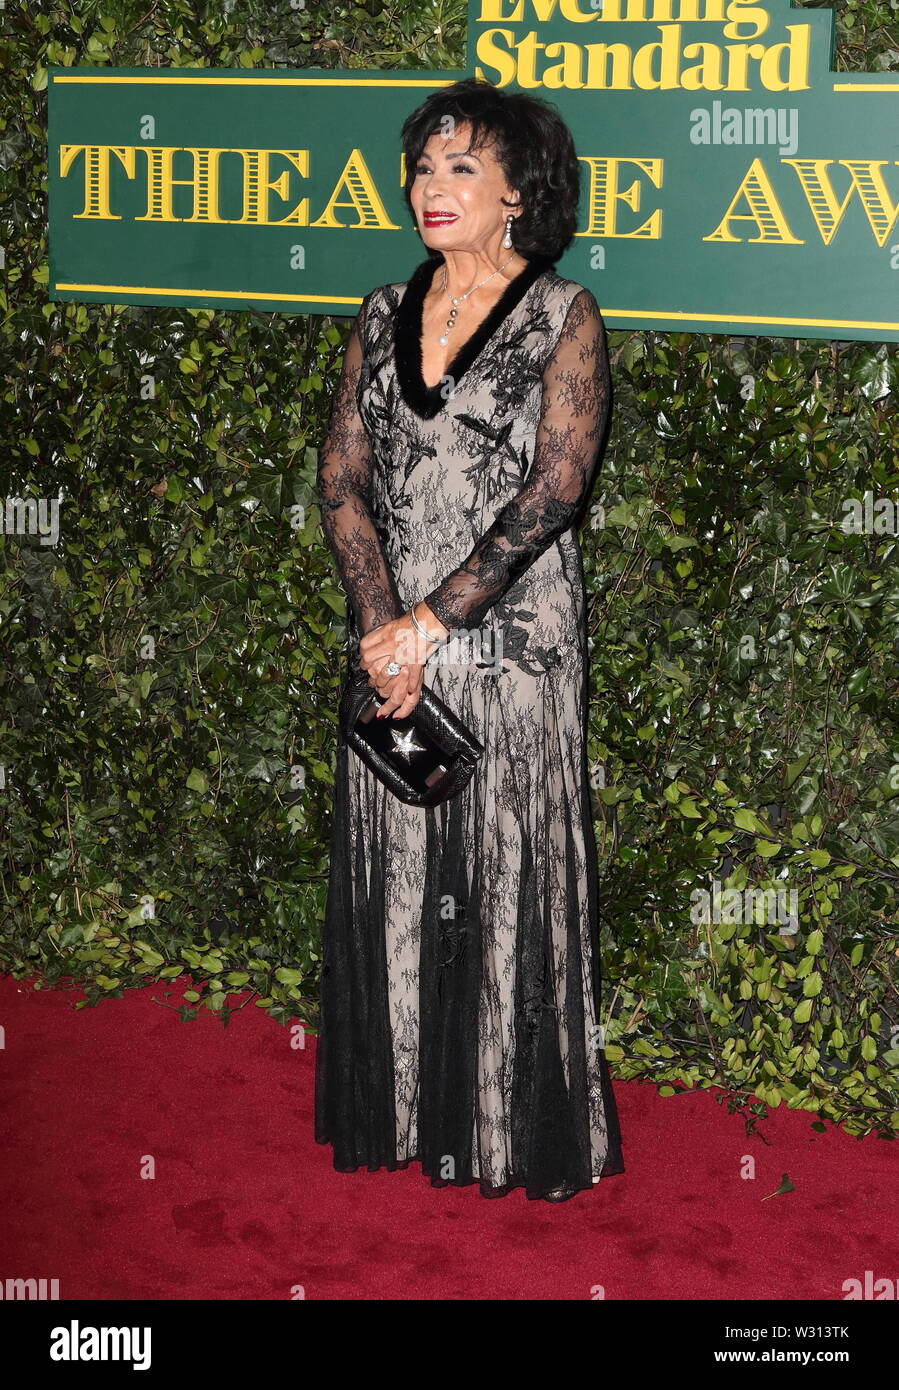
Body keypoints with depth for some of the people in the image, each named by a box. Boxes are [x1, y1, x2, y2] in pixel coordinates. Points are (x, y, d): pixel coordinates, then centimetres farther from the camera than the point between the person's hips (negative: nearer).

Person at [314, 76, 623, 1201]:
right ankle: (402, 1110, 23)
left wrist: (431, 621, -17)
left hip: (510, 643, -4)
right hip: (392, 639, 4)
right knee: (391, 875, 9)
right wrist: (382, 627, -10)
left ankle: (519, 1127, 14)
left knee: (510, 870, 0)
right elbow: (342, 477, 4)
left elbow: (554, 486, -13)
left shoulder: (562, 316, -3)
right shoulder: (383, 316, 10)